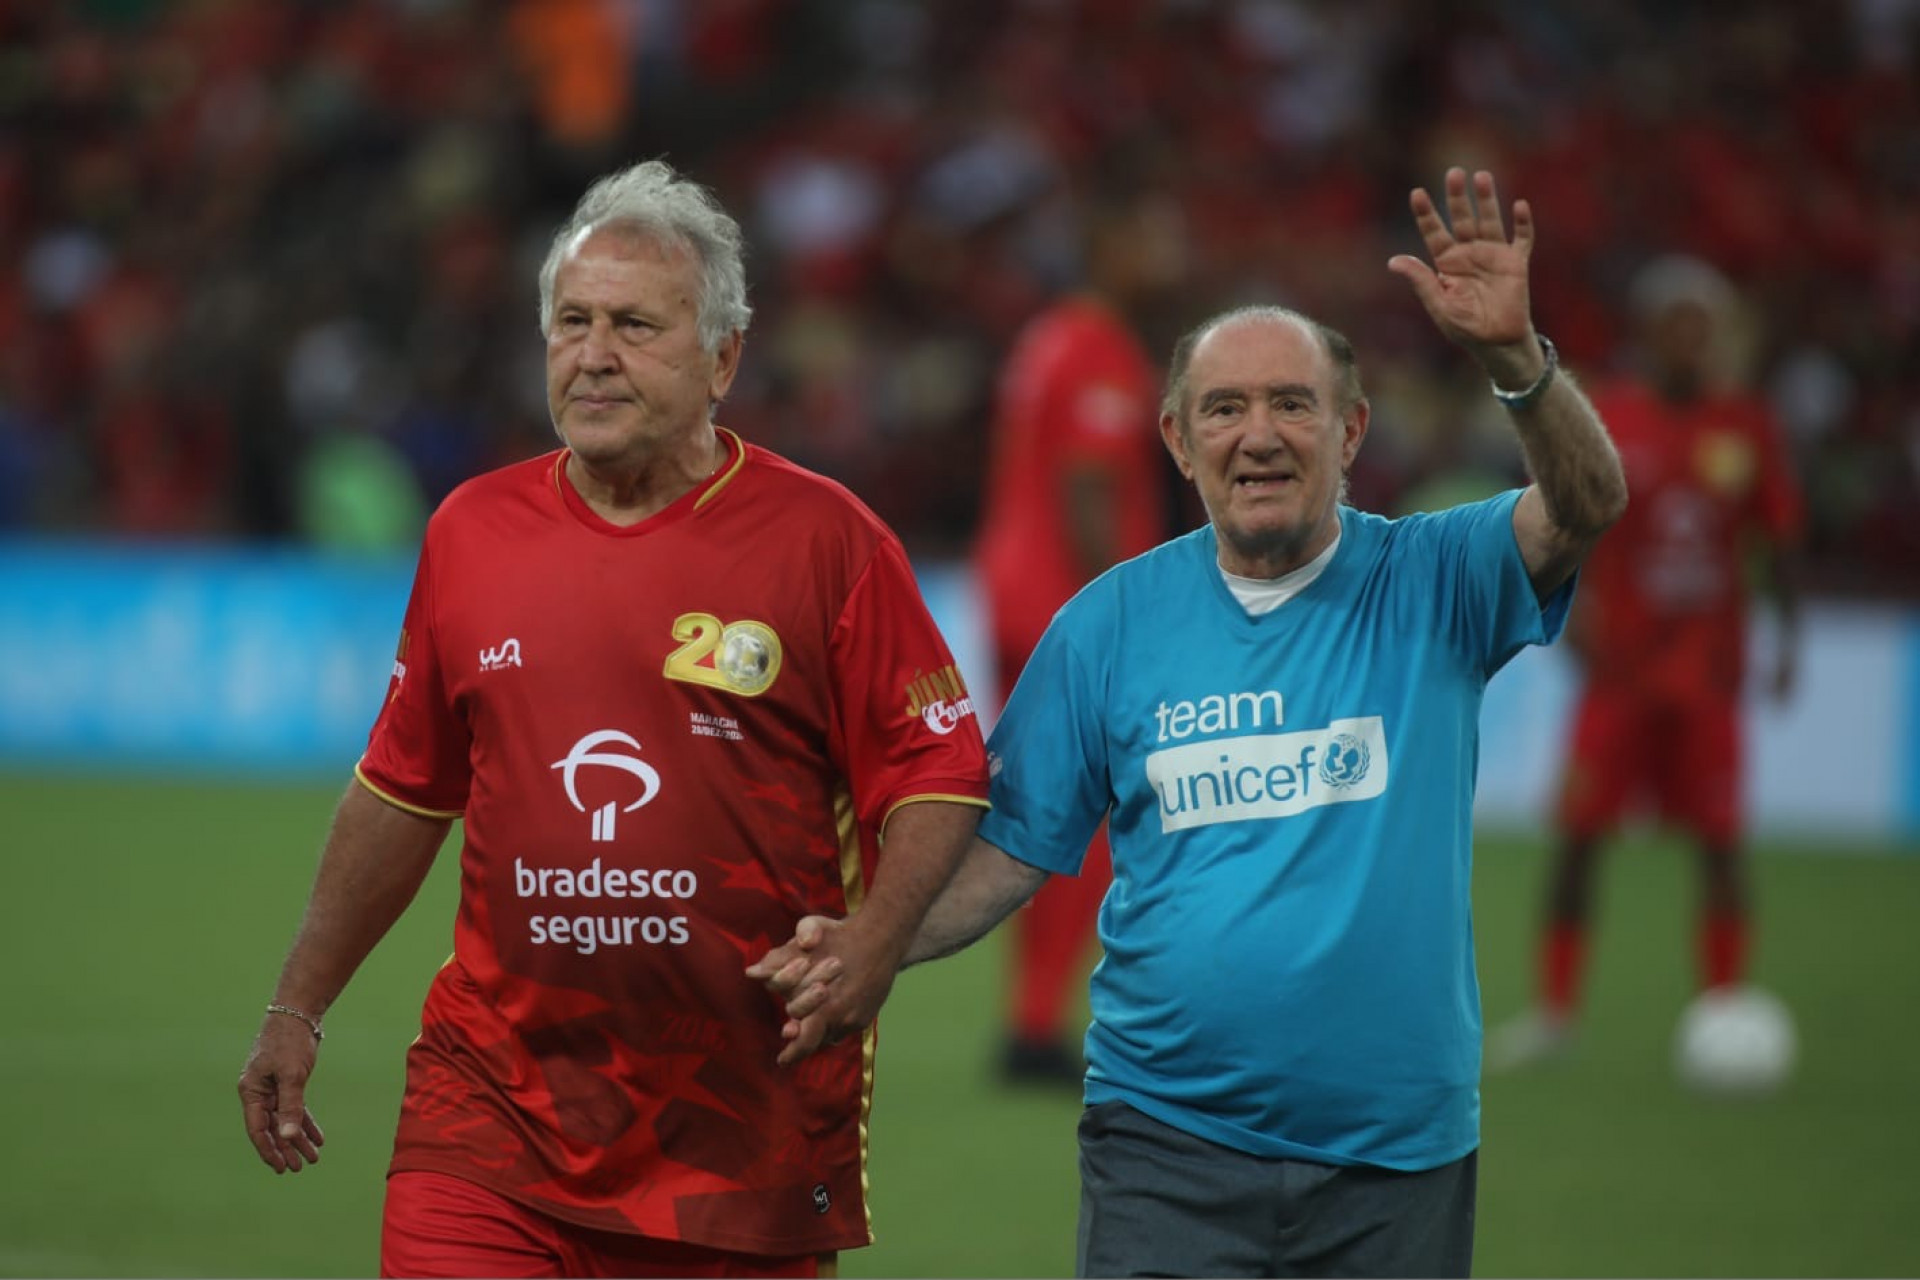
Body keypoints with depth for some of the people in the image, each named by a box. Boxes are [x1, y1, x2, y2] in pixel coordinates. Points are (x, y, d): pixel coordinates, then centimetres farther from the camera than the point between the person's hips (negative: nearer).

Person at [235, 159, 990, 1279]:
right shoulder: (473, 533, 7)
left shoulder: (827, 540, -3)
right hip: (494, 1095, 2)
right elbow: (405, 789, 17)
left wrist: (867, 950, -19)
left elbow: (940, 778, -2)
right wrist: (299, 1007, 18)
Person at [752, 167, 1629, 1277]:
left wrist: (1514, 353, -34)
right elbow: (1010, 851, 6)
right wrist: (874, 946, -12)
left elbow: (1585, 506, -16)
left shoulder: (1428, 585, 1)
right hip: (1168, 1143, 0)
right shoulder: (1114, 621, 5)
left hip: (1396, 1153, 0)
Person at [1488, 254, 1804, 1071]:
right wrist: (1567, 607, -15)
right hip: (1619, 666, -1)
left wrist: (1787, 637, -1)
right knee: (1579, 834, -1)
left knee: (1719, 843, -2)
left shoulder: (1747, 427, 1)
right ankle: (1555, 1011, 10)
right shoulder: (1604, 420, -2)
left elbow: (1779, 542, 8)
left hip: (1707, 673, 1)